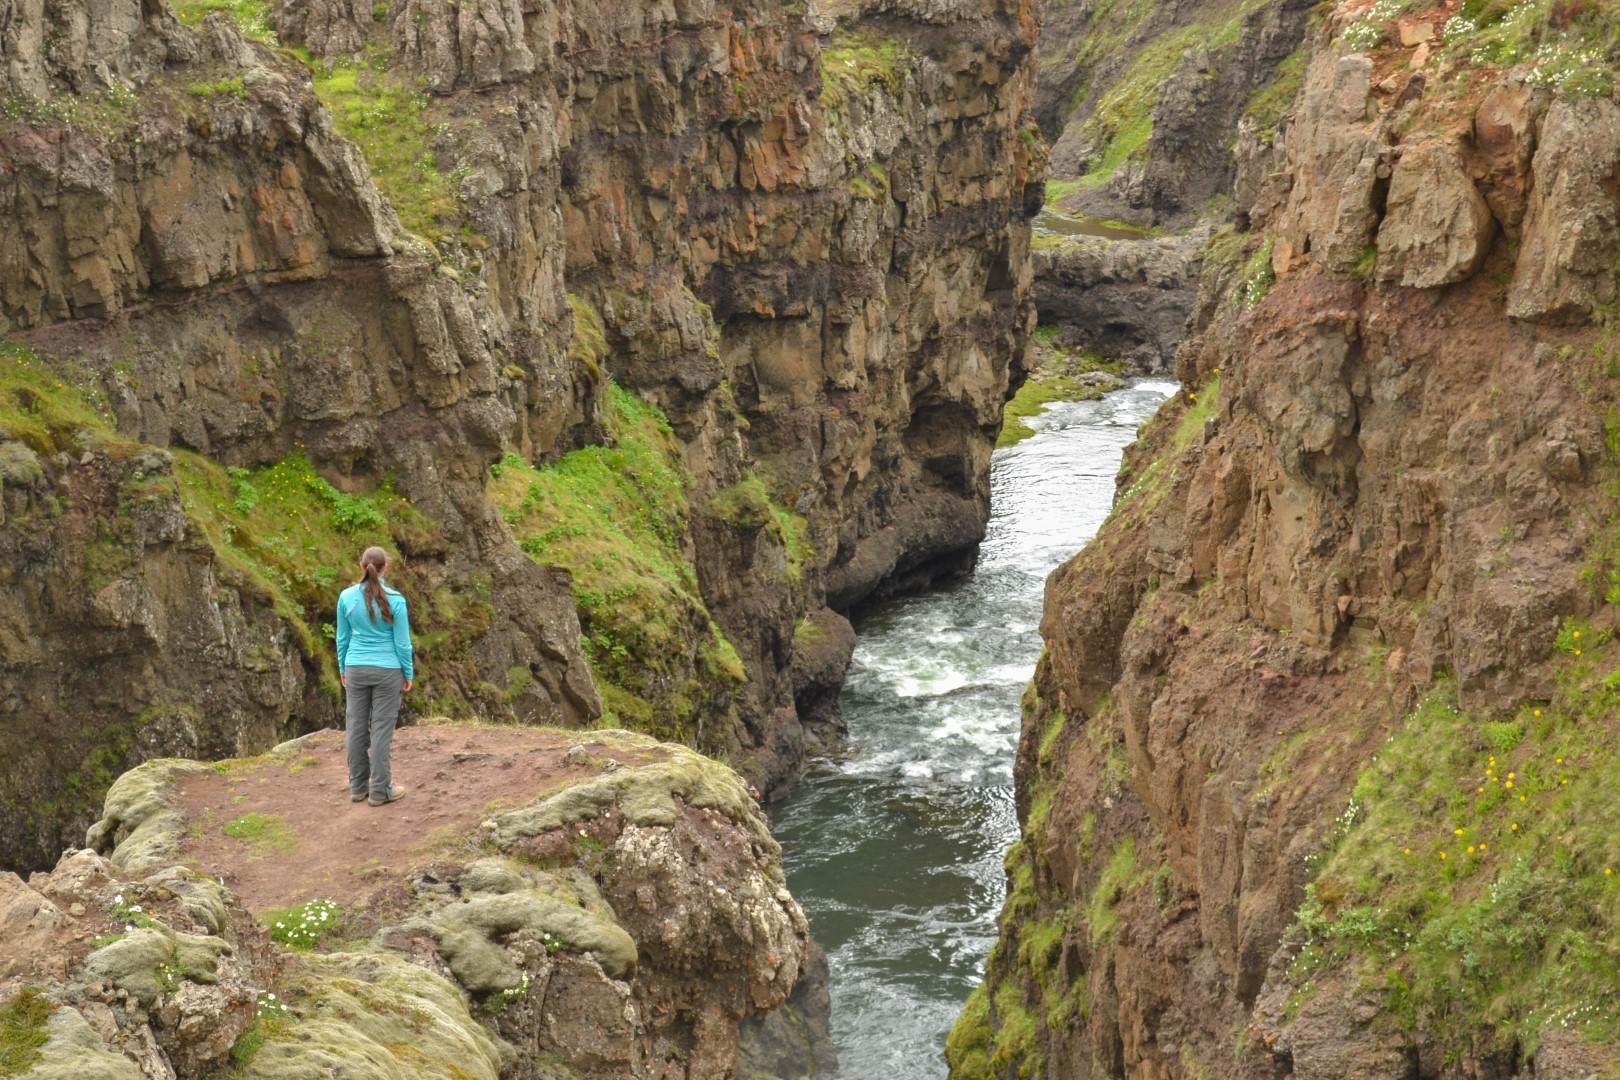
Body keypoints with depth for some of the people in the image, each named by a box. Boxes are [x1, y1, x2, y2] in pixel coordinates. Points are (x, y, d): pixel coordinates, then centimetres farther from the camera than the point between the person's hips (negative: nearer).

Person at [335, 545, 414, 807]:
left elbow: (342, 638, 2)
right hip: (387, 671, -3)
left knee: (357, 727, 11)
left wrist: (343, 669, 15)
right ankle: (379, 790, 7)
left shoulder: (346, 597, -7)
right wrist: (408, 674, 3)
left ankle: (358, 787, 19)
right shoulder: (395, 600, -15)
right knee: (382, 729, 2)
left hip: (357, 670, 3)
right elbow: (402, 642, -9)